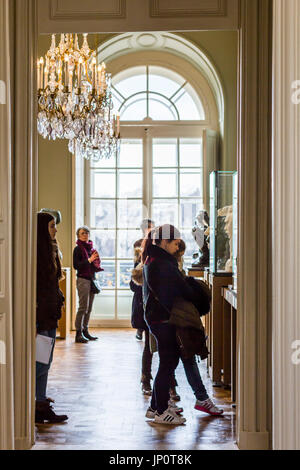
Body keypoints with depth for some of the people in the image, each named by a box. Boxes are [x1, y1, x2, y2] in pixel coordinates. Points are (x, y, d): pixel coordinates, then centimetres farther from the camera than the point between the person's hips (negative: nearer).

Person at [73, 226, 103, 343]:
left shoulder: (91, 248, 16)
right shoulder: (78, 249, -4)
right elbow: (76, 265, -11)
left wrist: (96, 261, 3)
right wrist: (89, 260, -17)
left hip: (92, 279, 7)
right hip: (83, 279, -7)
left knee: (89, 308, 7)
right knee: (83, 307, -10)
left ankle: (85, 331, 13)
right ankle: (78, 333, -7)